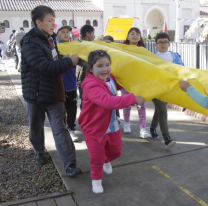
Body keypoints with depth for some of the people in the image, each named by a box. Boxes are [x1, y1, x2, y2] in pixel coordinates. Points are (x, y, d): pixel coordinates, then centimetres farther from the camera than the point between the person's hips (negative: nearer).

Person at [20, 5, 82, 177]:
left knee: (60, 128, -3)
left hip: (54, 92, 5)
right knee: (36, 127, 14)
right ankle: (39, 152, 42)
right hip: (36, 93, -5)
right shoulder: (30, 43, -16)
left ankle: (70, 164, -5)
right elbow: (45, 67, -26)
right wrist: (69, 62, -23)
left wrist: (64, 60, 6)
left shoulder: (50, 39, 9)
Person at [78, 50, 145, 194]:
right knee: (97, 158, 7)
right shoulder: (91, 85, -31)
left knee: (116, 151, 23)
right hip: (95, 128, -8)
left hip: (112, 126, 8)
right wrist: (133, 99, -48)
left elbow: (118, 85, 27)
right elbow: (108, 101, -46)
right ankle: (96, 180, 34)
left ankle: (106, 161, 57)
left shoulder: (110, 79, 0)